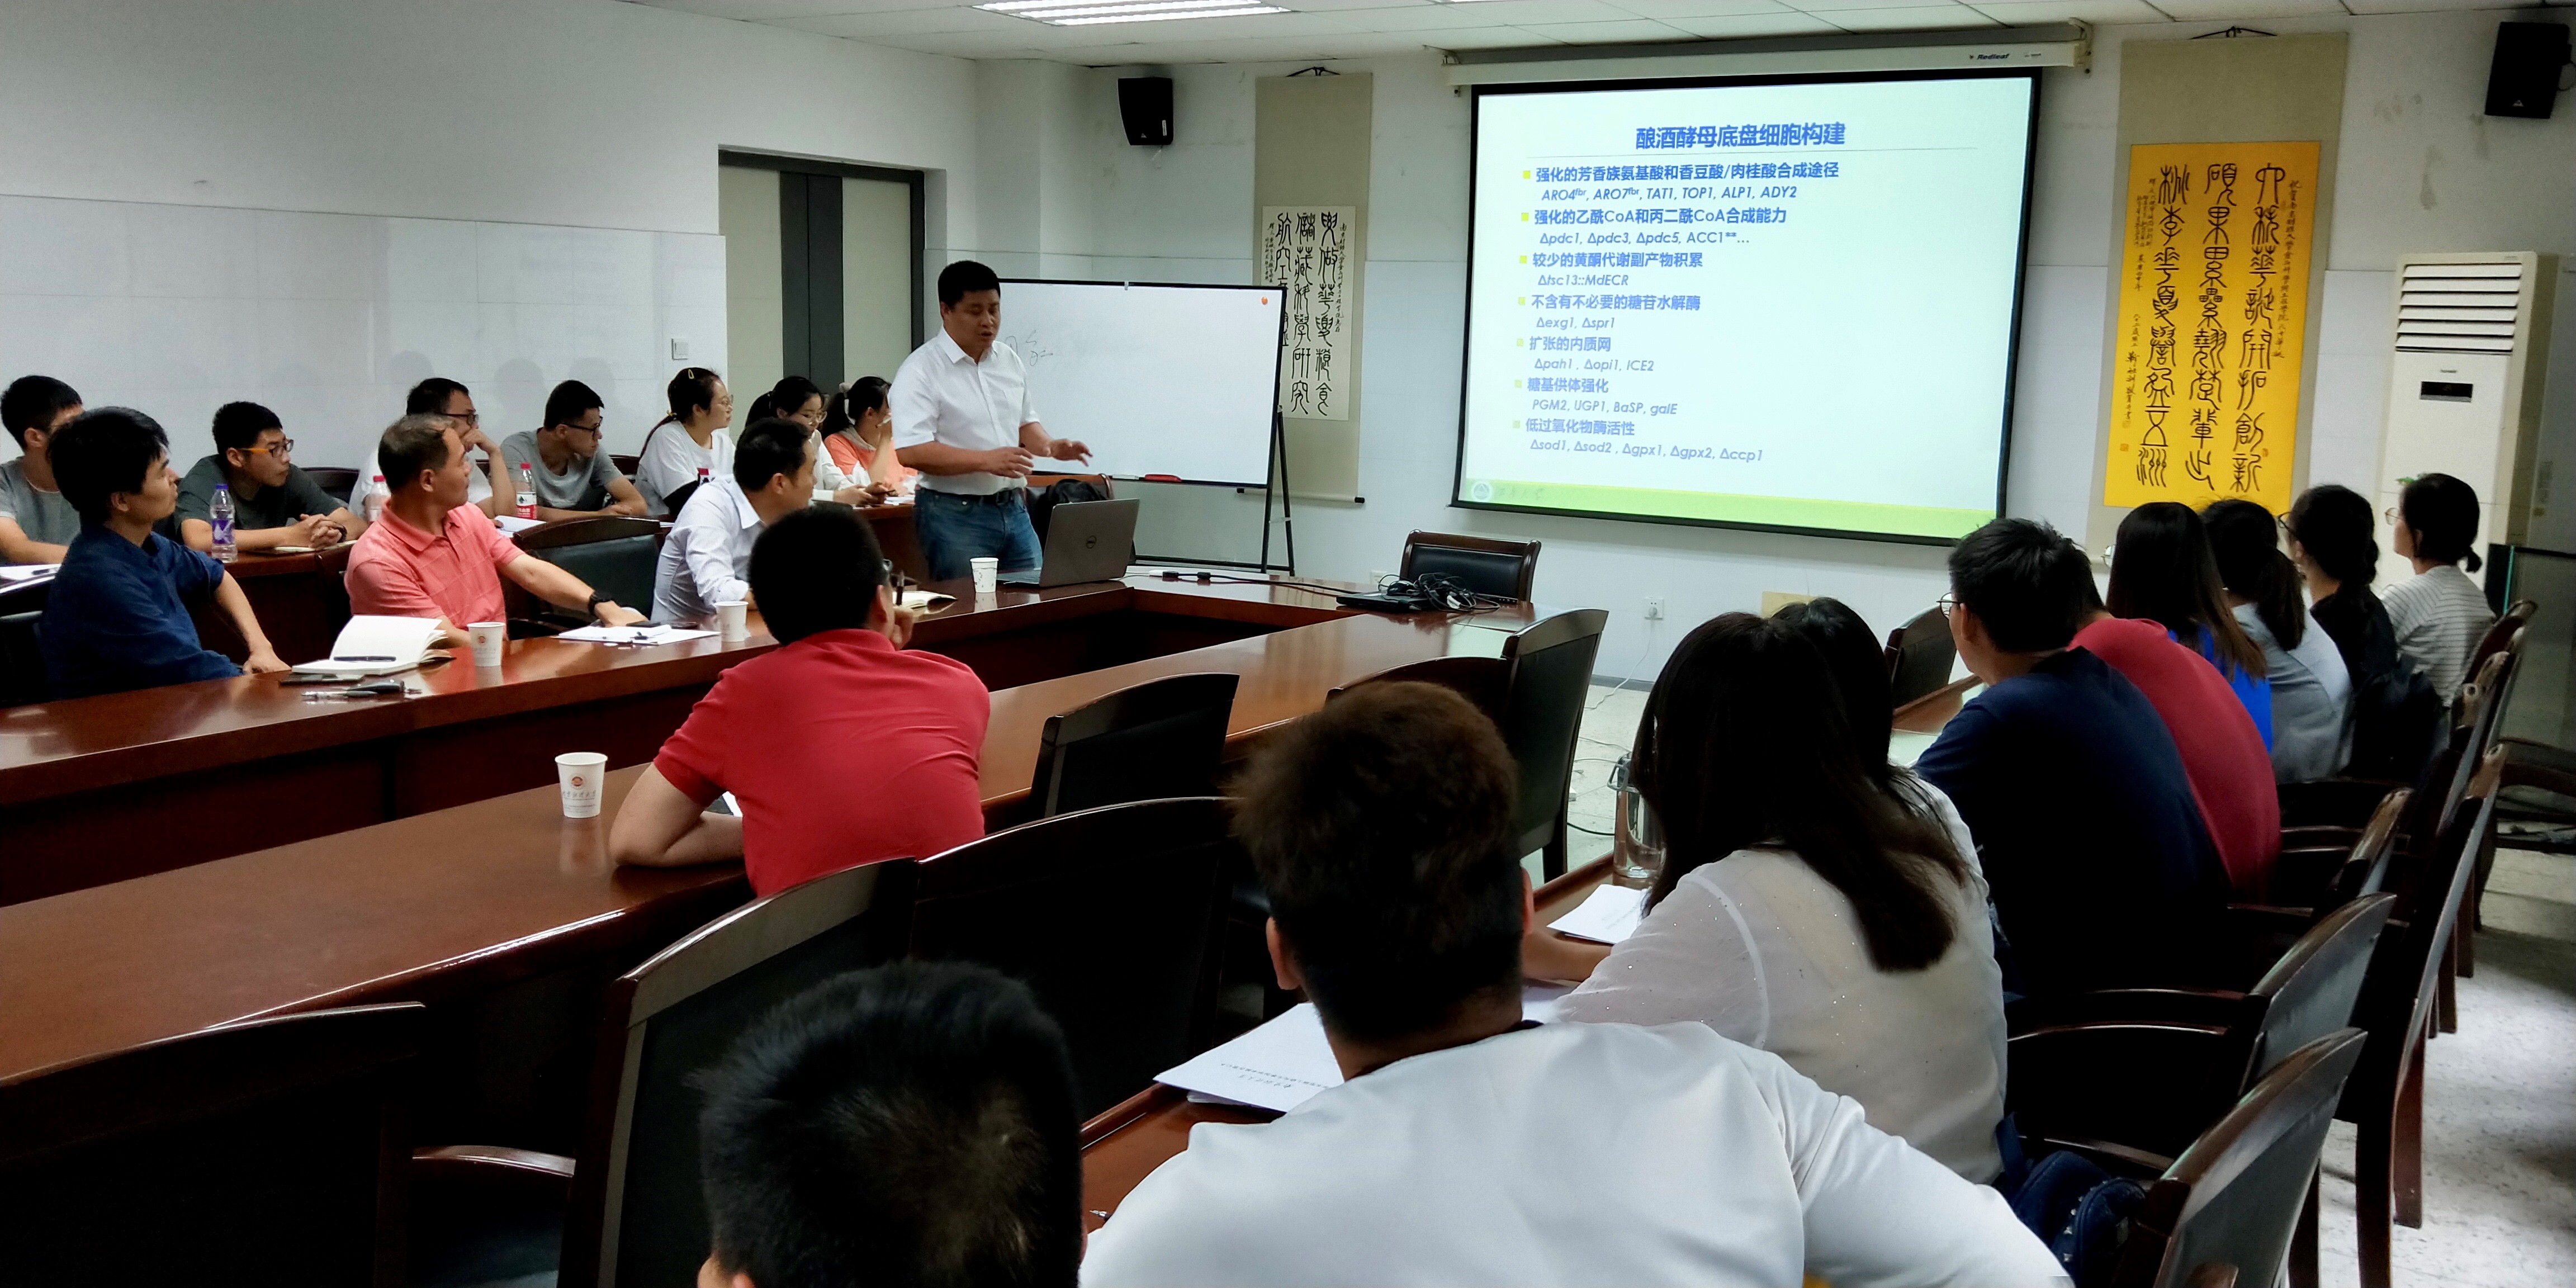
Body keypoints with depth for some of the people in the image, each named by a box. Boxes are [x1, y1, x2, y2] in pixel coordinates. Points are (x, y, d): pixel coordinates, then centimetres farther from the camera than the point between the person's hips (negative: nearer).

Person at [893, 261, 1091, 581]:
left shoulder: (1010, 361, 11)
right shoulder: (921, 371, -11)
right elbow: (910, 451, -19)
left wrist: (1049, 446, 1)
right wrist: (985, 461, -24)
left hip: (1014, 508, 6)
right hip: (955, 515, -6)